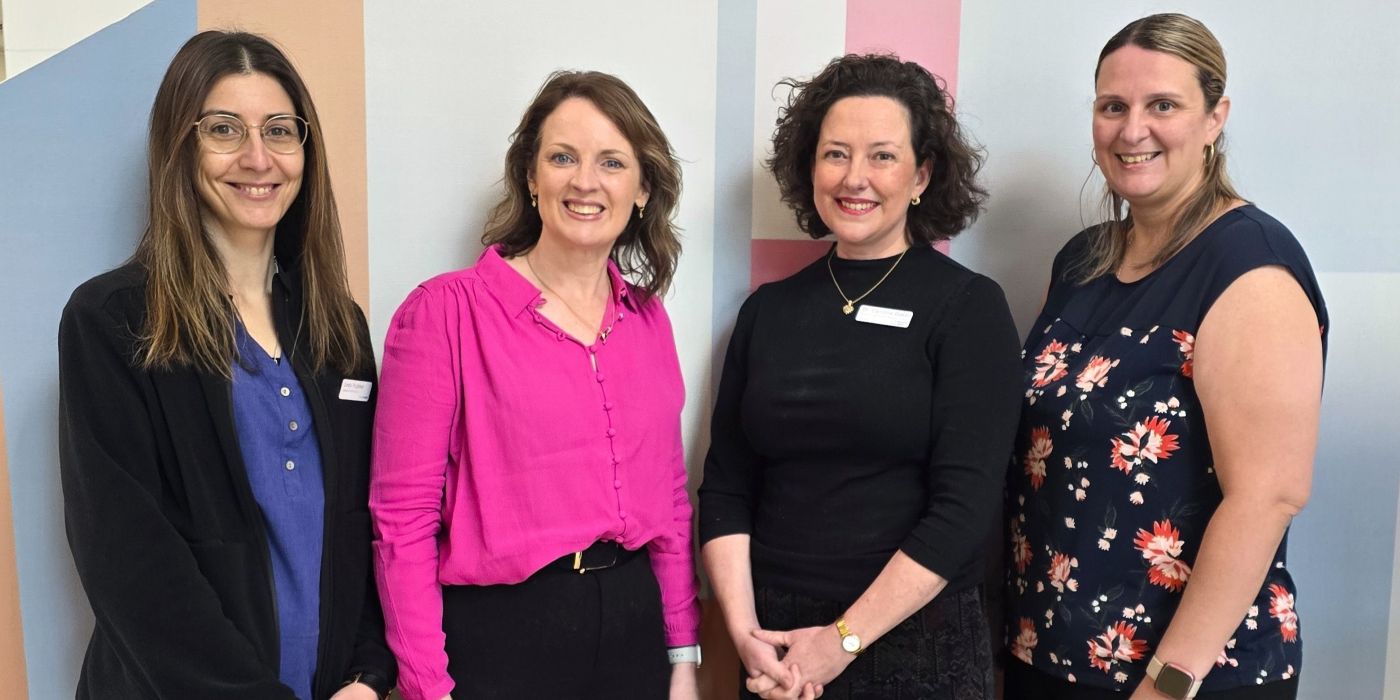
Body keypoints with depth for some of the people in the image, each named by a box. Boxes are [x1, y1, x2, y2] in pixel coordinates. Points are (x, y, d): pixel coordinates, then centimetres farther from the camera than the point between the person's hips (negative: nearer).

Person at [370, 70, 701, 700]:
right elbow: (403, 516, -10)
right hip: (500, 632, -4)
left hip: (635, 623, 5)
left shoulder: (648, 318, 4)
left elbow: (669, 496, 8)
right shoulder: (443, 310, -11)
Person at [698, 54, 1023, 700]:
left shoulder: (969, 307, -7)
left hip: (917, 641, -3)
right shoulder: (768, 309, 2)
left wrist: (842, 640, -15)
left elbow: (965, 505, -14)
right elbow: (726, 487, 2)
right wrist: (745, 631, -9)